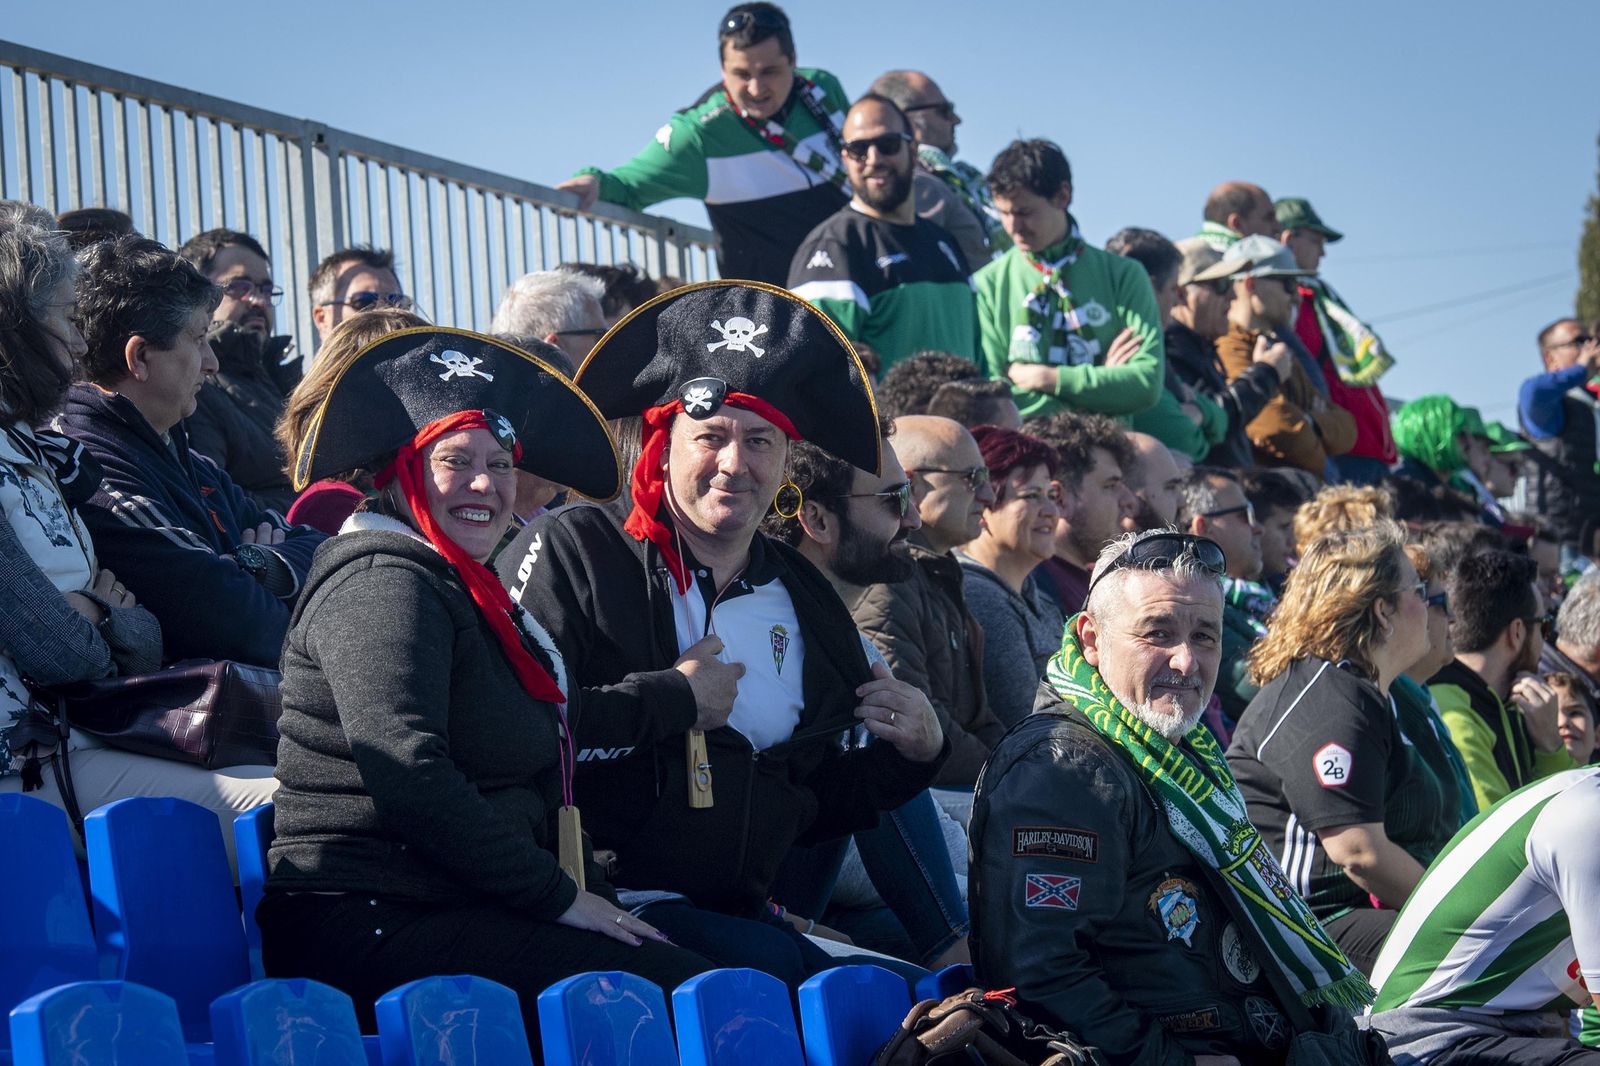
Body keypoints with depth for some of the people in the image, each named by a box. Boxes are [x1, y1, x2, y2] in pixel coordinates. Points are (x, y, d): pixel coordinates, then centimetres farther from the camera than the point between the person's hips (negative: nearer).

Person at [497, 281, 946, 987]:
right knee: (770, 963, -30)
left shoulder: (806, 604, 17)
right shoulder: (571, 554, -1)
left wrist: (912, 756, 6)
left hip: (744, 913, 5)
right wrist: (671, 700, -11)